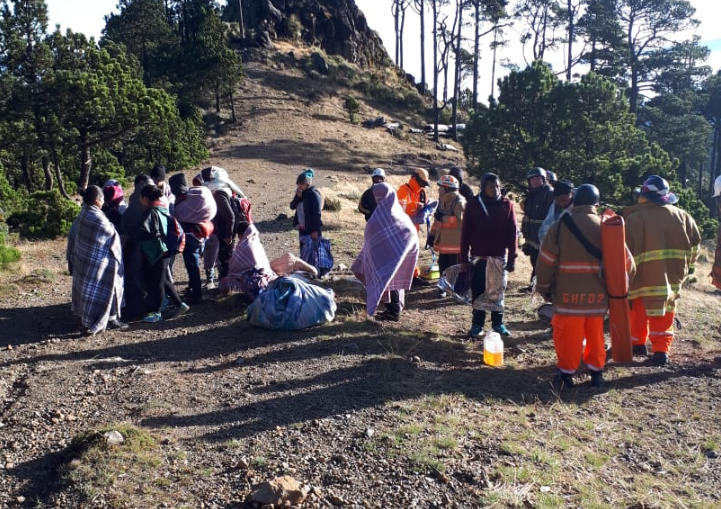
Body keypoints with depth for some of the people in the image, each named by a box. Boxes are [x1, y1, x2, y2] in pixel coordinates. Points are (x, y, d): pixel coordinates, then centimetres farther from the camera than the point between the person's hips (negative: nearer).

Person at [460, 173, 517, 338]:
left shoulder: (506, 205, 0)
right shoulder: (473, 205, -1)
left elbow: (512, 233, 0)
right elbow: (465, 233, 0)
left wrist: (512, 258, -3)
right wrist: (464, 258, -3)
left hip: (499, 256, 0)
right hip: (478, 256, 0)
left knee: (497, 291, 8)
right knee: (478, 291, 5)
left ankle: (498, 323, 20)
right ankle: (477, 324, 14)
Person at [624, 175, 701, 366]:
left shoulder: (634, 218, -9)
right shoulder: (681, 215, 5)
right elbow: (695, 241, 13)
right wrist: (689, 264, 26)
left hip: (644, 273, -3)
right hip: (674, 273, 3)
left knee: (639, 308, 15)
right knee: (666, 309, 11)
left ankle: (638, 343, 25)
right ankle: (661, 350, 7)